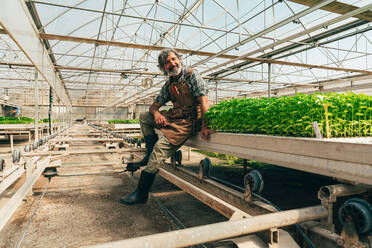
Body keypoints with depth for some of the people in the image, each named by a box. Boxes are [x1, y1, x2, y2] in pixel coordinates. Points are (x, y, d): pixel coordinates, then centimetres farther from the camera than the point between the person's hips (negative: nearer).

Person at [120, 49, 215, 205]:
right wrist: (156, 113, -11)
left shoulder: (192, 75, -6)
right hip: (174, 117, 8)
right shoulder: (168, 85, 14)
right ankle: (151, 153, -1)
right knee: (144, 117, 7)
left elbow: (203, 100, -17)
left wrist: (205, 126, -30)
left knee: (160, 148, -21)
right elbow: (154, 105, 16)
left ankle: (141, 193, -13)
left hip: (190, 121, -8)